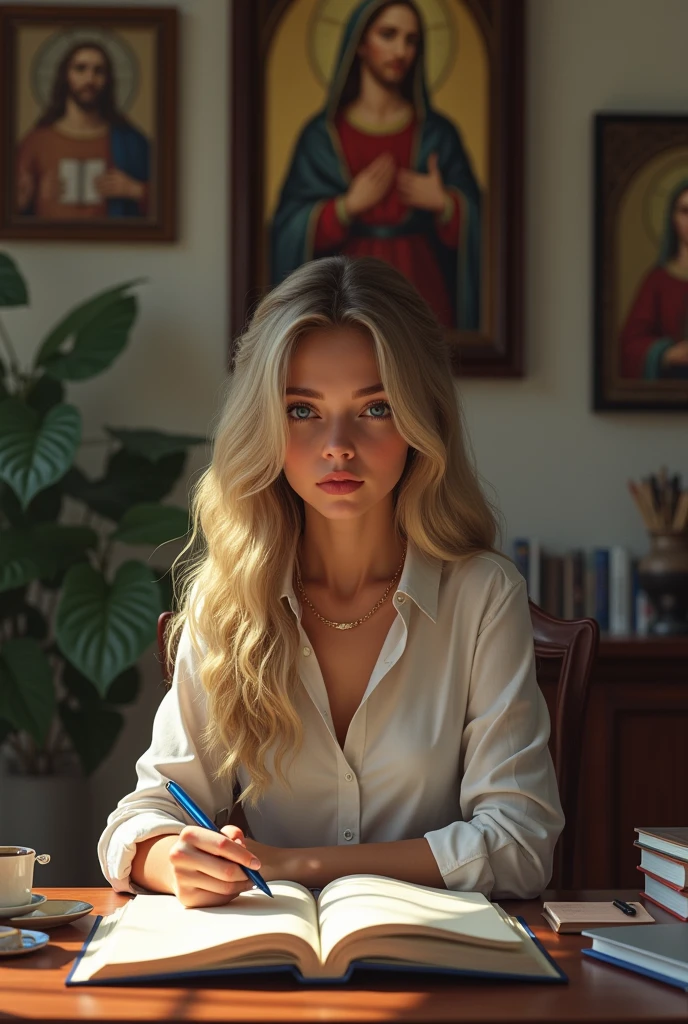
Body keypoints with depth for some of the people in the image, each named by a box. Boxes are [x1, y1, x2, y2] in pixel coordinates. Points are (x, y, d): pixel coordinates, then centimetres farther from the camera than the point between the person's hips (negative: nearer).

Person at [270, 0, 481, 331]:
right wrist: (349, 206, -13)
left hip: (421, 293, 1)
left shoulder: (438, 133, 8)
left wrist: (443, 204, -11)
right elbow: (291, 228, 0)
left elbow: (473, 227, 8)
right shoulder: (322, 135, 4)